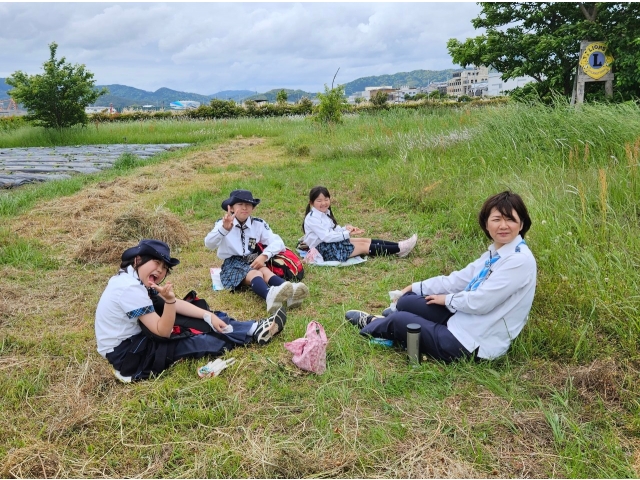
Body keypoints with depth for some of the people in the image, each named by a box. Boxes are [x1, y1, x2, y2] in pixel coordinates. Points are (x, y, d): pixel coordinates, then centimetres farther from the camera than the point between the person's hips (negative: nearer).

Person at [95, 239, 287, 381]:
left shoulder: (134, 277, 3)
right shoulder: (130, 288, -26)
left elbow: (175, 304, 4)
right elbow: (163, 331, -24)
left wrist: (209, 315, -5)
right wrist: (169, 300, -38)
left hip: (134, 339, 8)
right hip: (126, 356, -8)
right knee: (199, 342, -11)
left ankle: (253, 329, -4)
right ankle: (254, 333, -3)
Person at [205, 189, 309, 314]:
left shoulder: (259, 224, 6)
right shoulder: (223, 224, -2)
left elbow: (277, 242, -3)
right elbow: (209, 244, -21)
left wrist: (264, 256, -22)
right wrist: (224, 229, -41)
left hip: (253, 261, 4)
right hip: (232, 264, -3)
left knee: (266, 271, -31)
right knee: (256, 274, -35)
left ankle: (288, 293, -61)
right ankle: (270, 296, -70)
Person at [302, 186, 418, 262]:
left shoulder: (325, 212, 12)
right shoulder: (312, 218, -18)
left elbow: (334, 230, 13)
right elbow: (326, 237, -24)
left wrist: (346, 228, -8)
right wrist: (347, 234, -21)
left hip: (333, 242, 9)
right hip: (324, 249, -9)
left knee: (365, 240, -1)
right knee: (363, 246, -12)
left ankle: (399, 246, -6)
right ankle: (399, 250, -12)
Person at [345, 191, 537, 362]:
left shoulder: (520, 260, -22)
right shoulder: (495, 253, 6)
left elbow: (480, 302, -25)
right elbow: (460, 279, 11)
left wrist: (447, 299, -6)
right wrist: (415, 287, 12)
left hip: (474, 343, -8)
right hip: (465, 320, 8)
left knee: (399, 320, 4)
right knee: (406, 301, 9)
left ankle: (370, 327, 36)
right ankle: (380, 322, 40)